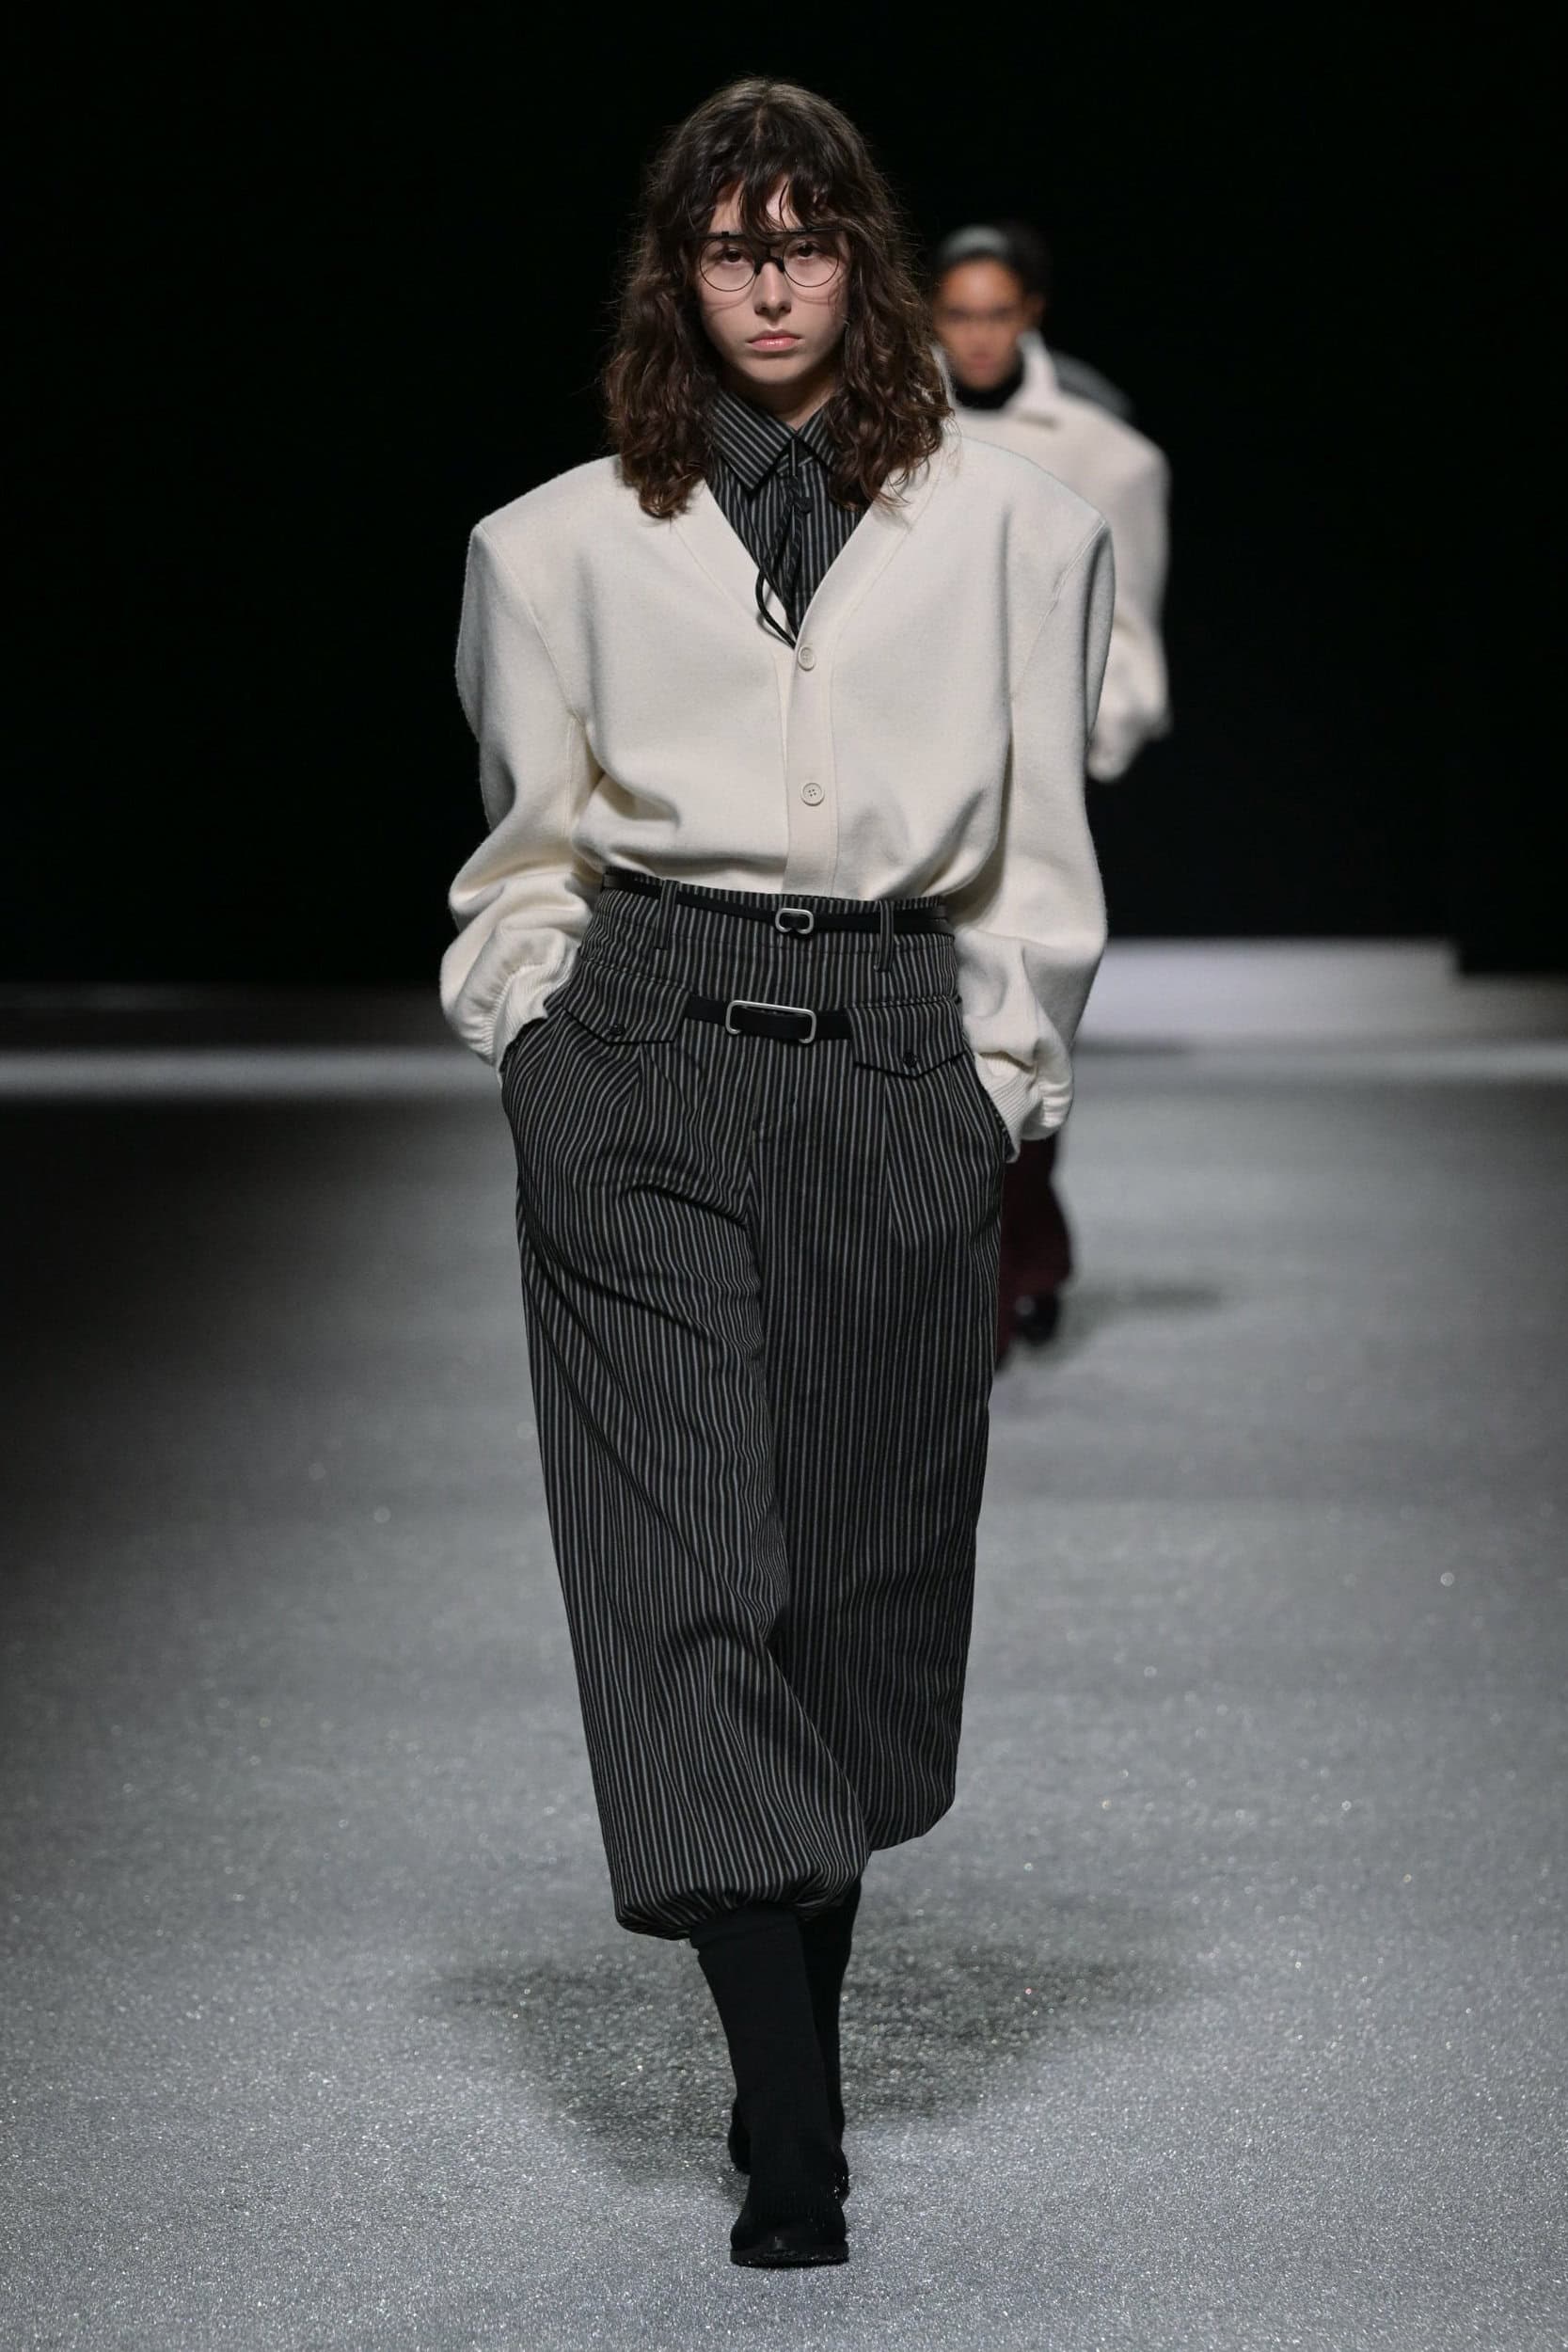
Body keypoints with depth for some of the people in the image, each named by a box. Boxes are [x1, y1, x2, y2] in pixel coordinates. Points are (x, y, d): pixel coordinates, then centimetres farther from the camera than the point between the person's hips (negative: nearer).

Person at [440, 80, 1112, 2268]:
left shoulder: (1012, 530, 9)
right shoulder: (564, 543, 10)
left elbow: (1040, 860, 12)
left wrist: (996, 1083, 5)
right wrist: (537, 1040, 6)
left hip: (899, 1077, 1)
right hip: (641, 1062, -1)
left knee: (866, 1582, 4)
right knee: (686, 1570, -10)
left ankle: (798, 2038, 21)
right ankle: (793, 2131, -11)